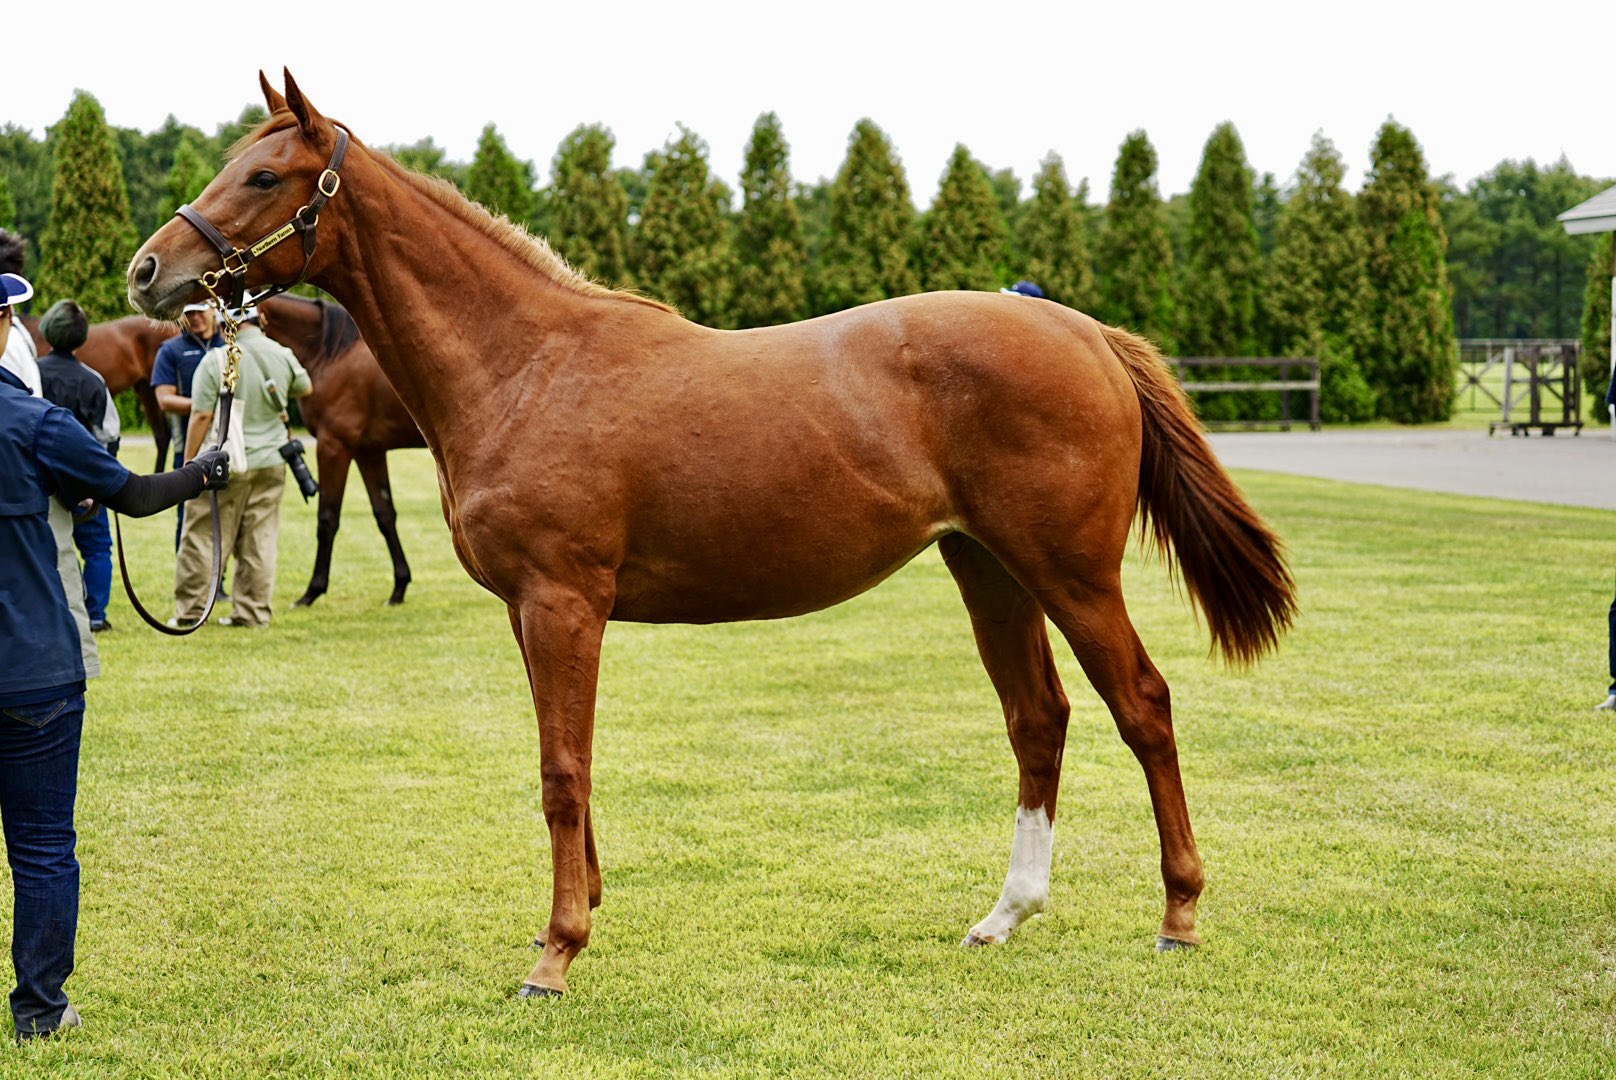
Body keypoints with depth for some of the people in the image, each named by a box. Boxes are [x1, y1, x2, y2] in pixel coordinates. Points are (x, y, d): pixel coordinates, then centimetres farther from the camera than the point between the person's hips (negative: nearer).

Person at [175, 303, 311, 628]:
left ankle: (190, 611, 8)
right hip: (271, 465, 4)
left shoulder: (215, 361, -14)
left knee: (201, 539, 5)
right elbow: (305, 388, 20)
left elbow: (201, 417, -14)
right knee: (260, 542, 9)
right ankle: (253, 612, 12)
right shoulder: (282, 356, 0)